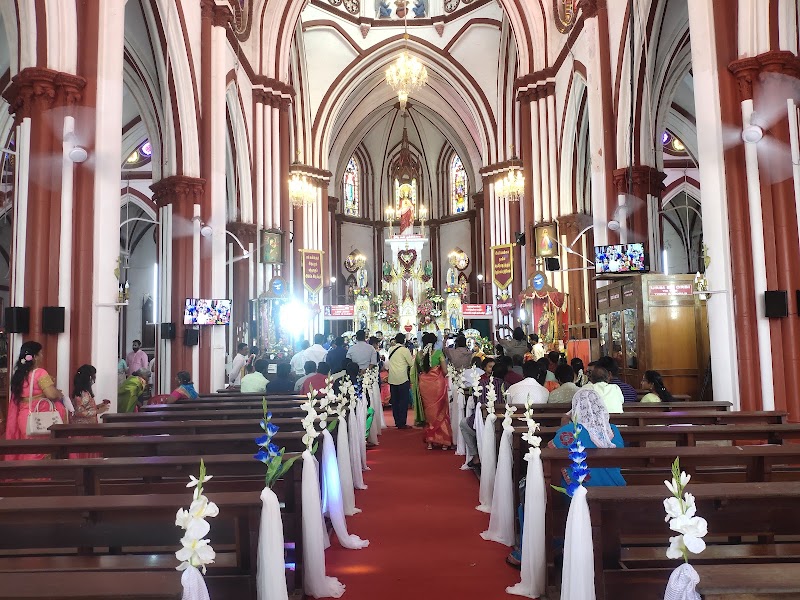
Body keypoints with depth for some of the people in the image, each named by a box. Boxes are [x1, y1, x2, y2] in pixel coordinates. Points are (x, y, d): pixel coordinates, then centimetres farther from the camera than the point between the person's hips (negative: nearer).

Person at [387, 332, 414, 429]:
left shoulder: (391, 350, 9)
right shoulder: (404, 350, -9)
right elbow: (411, 363, -4)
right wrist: (414, 357, 12)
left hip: (392, 379, 6)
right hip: (402, 379, -6)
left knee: (395, 401, 11)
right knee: (403, 401, -1)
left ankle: (397, 422, 17)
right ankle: (402, 423, -2)